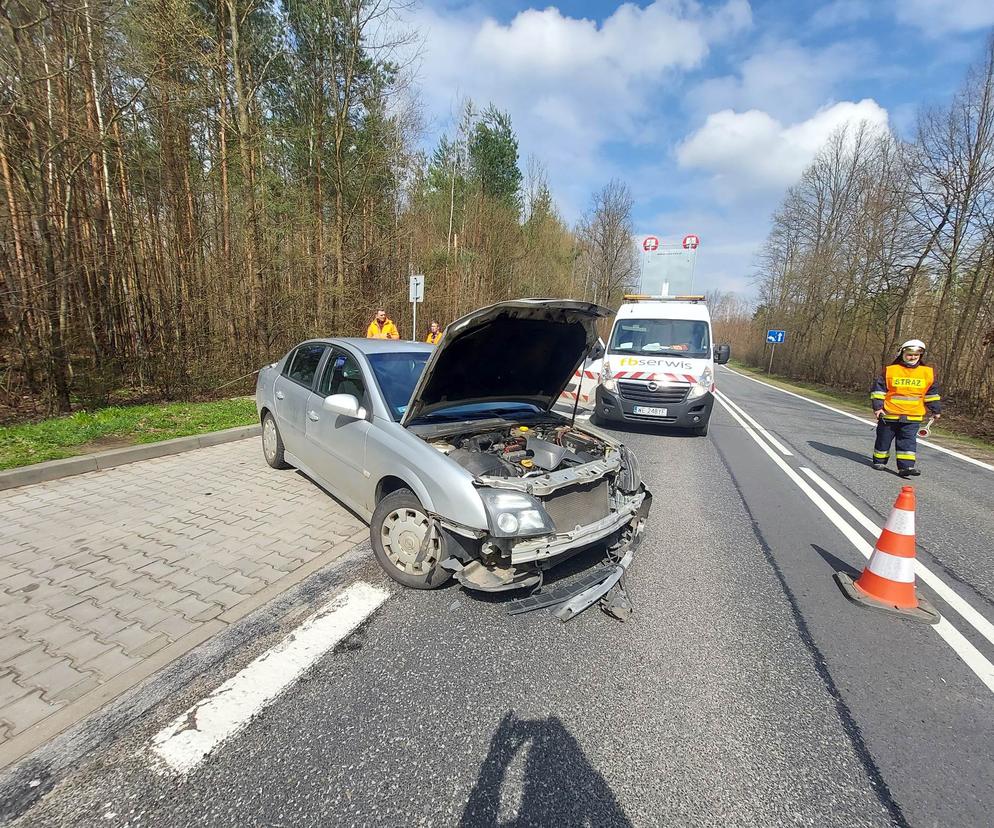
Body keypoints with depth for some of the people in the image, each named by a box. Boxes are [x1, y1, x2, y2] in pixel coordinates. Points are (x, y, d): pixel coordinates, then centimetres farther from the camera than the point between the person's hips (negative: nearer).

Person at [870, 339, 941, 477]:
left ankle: (906, 466, -5)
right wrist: (877, 406, -6)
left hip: (913, 416, 1)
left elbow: (932, 393, 13)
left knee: (908, 441, -4)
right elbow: (878, 389, -1)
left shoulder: (928, 373, 5)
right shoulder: (890, 370, -4)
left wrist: (936, 410, 15)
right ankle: (879, 461, 24)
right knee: (884, 439, 9)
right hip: (889, 414, -1)